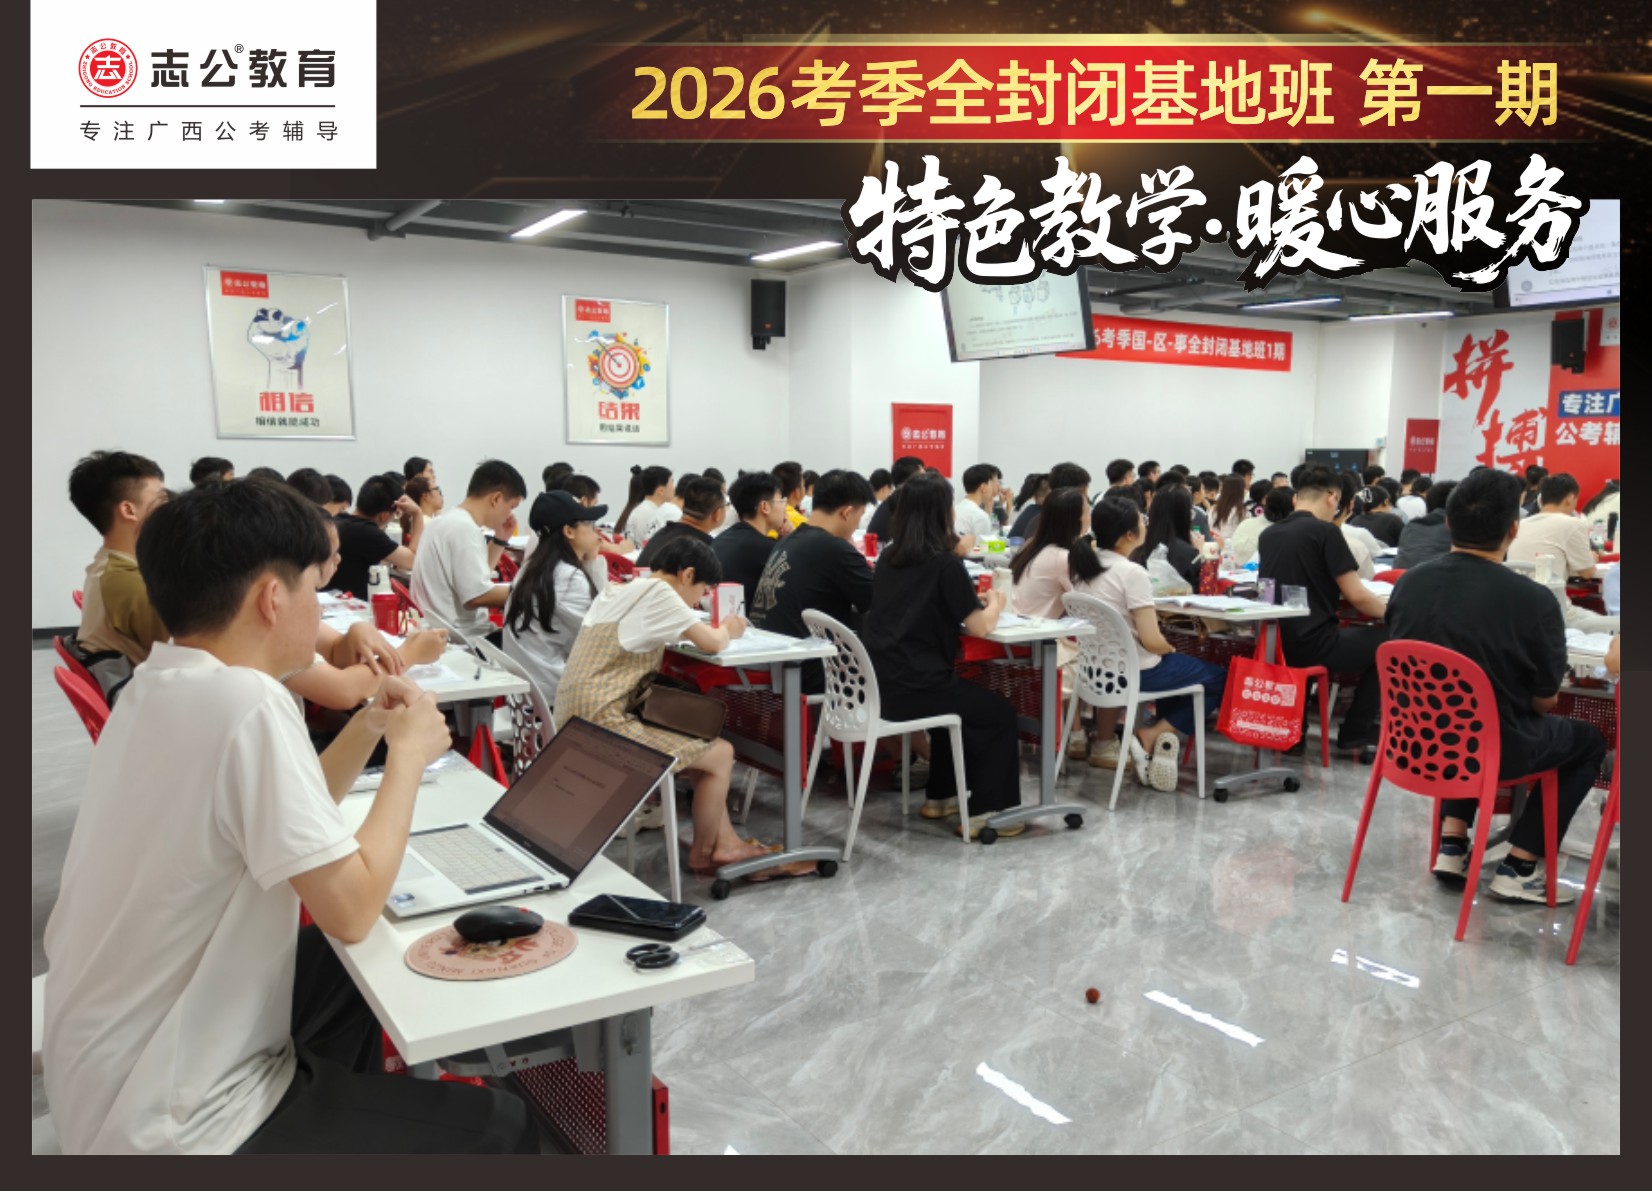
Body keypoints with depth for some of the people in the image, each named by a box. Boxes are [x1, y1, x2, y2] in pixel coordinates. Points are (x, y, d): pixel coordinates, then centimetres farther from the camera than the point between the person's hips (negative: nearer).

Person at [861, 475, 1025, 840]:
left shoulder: (888, 557, 10)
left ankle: (941, 795, 37)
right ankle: (984, 812, 14)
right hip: (913, 687, -8)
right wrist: (994, 604, 12)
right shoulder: (944, 562, -11)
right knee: (1000, 713, 13)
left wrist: (972, 601, 21)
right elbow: (979, 627, -9)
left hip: (879, 684, 8)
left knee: (958, 696, 33)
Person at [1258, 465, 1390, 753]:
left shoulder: (1267, 534, 10)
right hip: (1311, 645, -7)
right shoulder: (1326, 531, -10)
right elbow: (1356, 597, -10)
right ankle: (1354, 736, 17)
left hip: (1274, 645, 7)